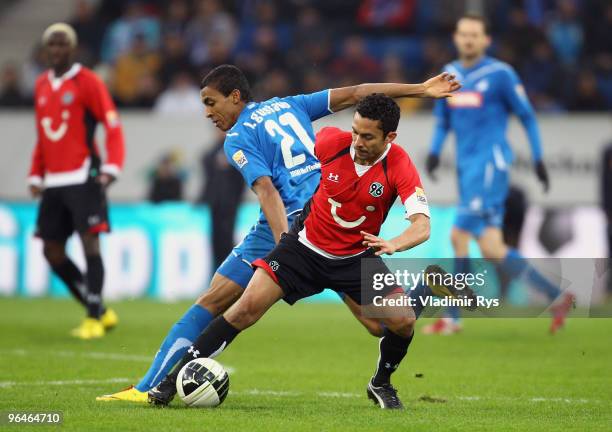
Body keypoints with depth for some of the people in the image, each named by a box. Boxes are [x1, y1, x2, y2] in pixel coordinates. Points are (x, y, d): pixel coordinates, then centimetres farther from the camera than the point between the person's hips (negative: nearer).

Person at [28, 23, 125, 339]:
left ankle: (94, 319, -7)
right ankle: (100, 312, 14)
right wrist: (36, 176, 15)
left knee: (89, 242, -13)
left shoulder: (87, 82, -4)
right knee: (52, 251, 4)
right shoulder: (42, 86, 15)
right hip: (54, 182, 7)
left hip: (83, 178, -7)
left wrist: (111, 167, -20)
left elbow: (113, 126, -8)